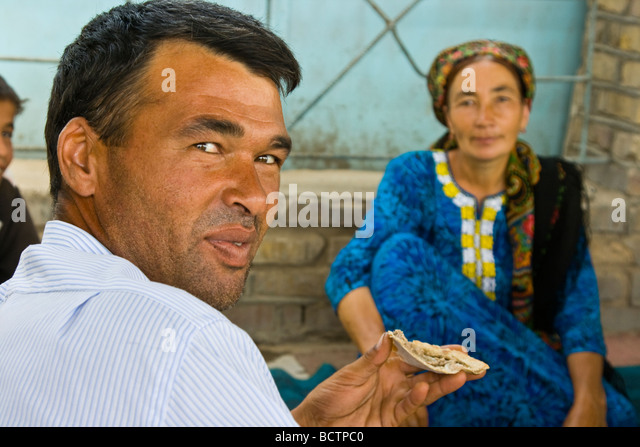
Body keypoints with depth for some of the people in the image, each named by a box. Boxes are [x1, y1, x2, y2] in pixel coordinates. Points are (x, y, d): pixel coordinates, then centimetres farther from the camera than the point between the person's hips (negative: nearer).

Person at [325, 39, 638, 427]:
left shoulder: (552, 189, 0)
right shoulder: (414, 177, -4)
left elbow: (579, 307, -8)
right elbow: (349, 272, -18)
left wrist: (589, 401, -27)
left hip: (522, 368, 0)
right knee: (401, 252, -26)